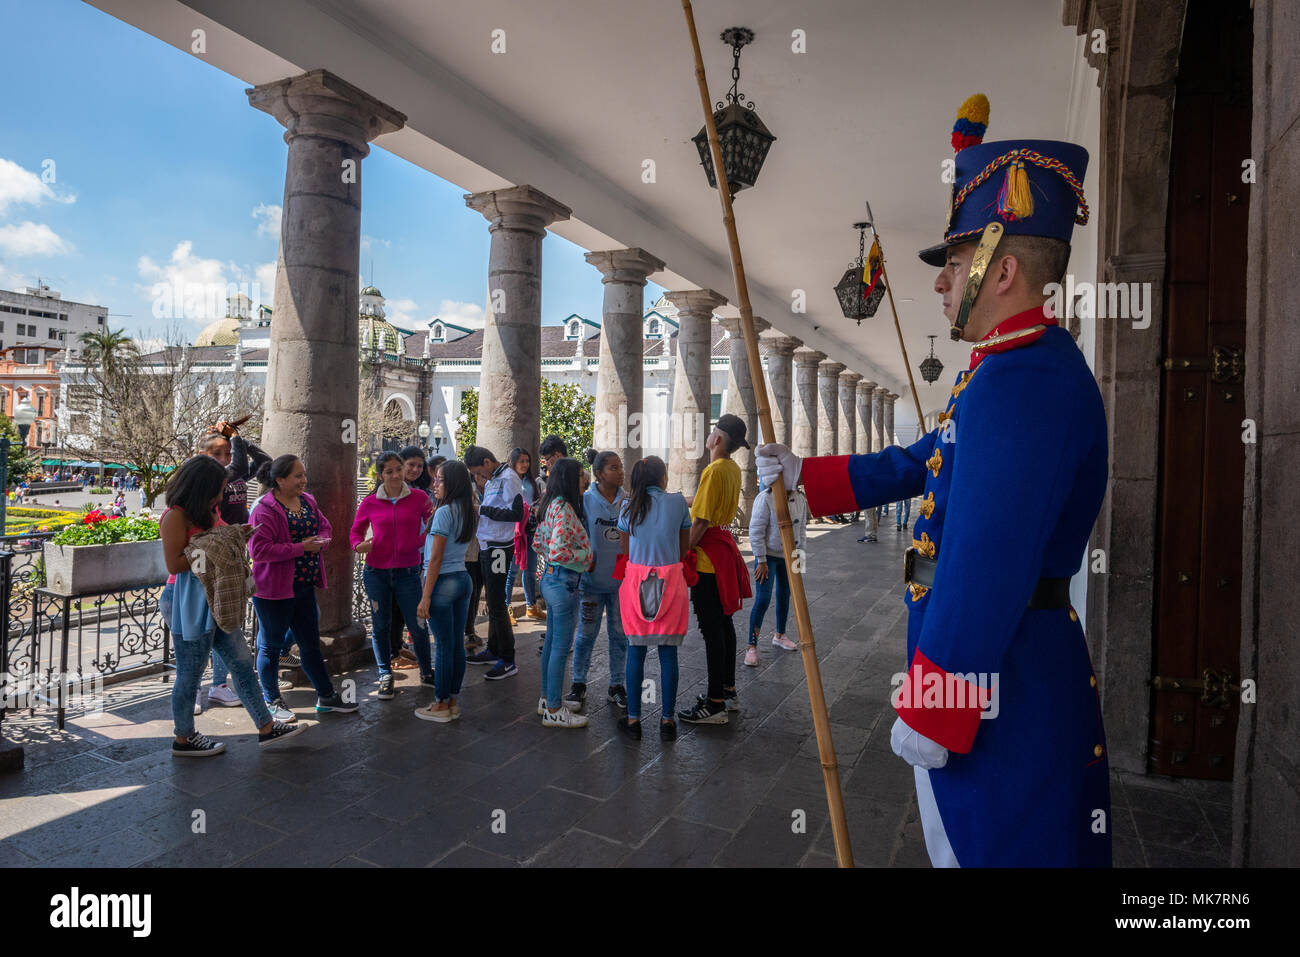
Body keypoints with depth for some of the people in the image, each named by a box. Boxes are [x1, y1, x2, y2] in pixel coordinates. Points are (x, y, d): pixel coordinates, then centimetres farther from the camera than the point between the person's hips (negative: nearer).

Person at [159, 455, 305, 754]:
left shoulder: (206, 511, 13)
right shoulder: (175, 517, -15)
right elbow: (174, 564, -20)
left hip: (216, 599, 9)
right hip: (190, 603, -9)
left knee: (242, 662, 10)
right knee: (190, 673, 5)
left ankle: (266, 728, 16)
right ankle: (183, 739, 24)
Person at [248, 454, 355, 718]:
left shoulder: (308, 501, 6)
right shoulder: (265, 510, -17)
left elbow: (324, 526, 18)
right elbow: (258, 549, -24)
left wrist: (321, 540, -5)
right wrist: (301, 548, -23)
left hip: (305, 585, 7)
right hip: (274, 589, -7)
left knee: (311, 643, 16)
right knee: (270, 646, 9)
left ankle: (326, 696, 27)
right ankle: (272, 702, 25)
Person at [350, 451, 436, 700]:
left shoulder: (419, 498, -2)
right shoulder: (370, 503, 0)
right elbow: (355, 531, 11)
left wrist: (422, 540, -16)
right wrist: (359, 545, -10)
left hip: (408, 571, -1)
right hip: (376, 572, 1)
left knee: (417, 625, 2)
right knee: (380, 626, 10)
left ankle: (427, 672, 24)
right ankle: (385, 677, 27)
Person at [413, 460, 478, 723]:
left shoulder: (444, 512, -15)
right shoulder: (469, 513, 8)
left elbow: (436, 558, -16)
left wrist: (425, 597, -14)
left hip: (444, 582, -8)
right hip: (464, 580, 8)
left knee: (444, 647, 1)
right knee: (457, 644, 12)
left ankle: (441, 706, 11)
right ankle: (452, 702, 21)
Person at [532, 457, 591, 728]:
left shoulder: (551, 505, 10)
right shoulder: (564, 508, -20)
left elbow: (538, 543, 16)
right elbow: (558, 551, -27)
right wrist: (586, 556, -14)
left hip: (550, 577, 10)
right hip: (564, 581, -10)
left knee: (552, 642, 19)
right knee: (561, 647, 0)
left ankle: (548, 699, 31)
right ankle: (553, 710, 11)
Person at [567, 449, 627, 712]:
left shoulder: (628, 502, 1)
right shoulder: (585, 501, -6)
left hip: (621, 580, 2)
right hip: (592, 580, -2)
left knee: (619, 634, 10)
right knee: (586, 633, 7)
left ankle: (616, 685, 23)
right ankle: (579, 684, 22)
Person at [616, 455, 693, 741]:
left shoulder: (628, 507, 2)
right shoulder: (678, 502, -1)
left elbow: (625, 549, 9)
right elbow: (685, 548, 5)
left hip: (635, 580, 1)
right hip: (671, 580, -1)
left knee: (636, 652, 8)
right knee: (668, 654, 7)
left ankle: (633, 719, 15)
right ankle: (667, 720, 14)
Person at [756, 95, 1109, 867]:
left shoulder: (1023, 383, -23)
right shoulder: (1016, 369, 13)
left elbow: (985, 570, -28)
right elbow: (916, 468, 22)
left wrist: (928, 710, -22)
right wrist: (804, 473, 23)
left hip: (998, 677, -10)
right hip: (997, 659, 10)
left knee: (990, 845, 7)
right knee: (961, 839, 25)